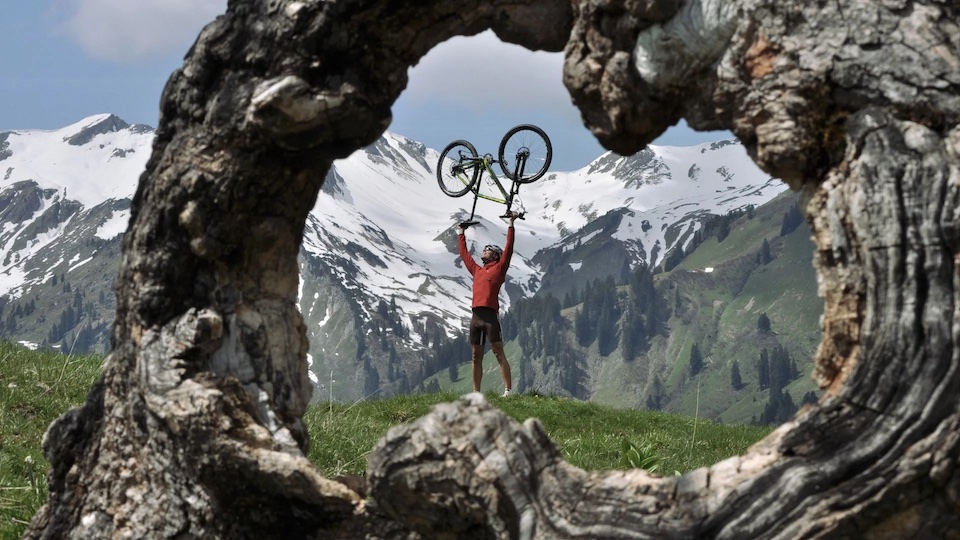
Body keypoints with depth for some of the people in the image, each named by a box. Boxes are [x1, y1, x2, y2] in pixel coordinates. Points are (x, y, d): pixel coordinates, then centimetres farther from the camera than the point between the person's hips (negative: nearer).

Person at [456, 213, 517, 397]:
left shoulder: (499, 269, 7)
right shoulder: (477, 270, 22)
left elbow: (508, 249, 0)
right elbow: (464, 254, 34)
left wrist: (511, 225, -2)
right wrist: (461, 234, 41)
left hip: (490, 316, -7)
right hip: (476, 317, 7)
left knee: (499, 354, -10)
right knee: (476, 357, 7)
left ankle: (508, 390, -14)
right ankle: (476, 393, 9)